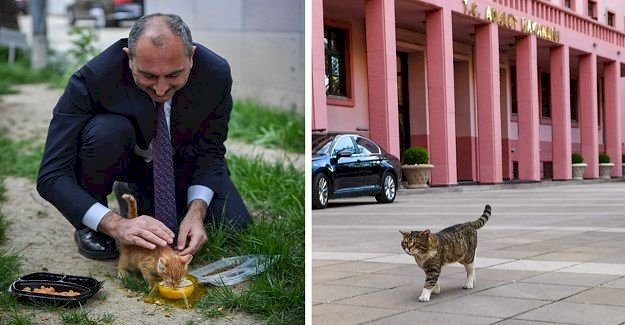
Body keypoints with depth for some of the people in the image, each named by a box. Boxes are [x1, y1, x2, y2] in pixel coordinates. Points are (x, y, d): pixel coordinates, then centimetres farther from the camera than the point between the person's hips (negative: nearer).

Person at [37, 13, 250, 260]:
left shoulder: (216, 73, -26)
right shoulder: (92, 79, -34)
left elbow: (211, 151, -13)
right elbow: (51, 176, -33)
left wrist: (197, 212, -30)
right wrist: (116, 225, -46)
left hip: (181, 160, 3)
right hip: (120, 157, -3)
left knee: (234, 226, -15)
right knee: (107, 130, -37)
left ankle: (138, 192, 10)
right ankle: (91, 228, -10)